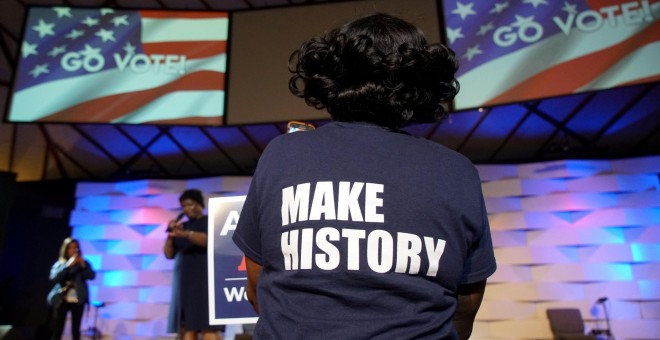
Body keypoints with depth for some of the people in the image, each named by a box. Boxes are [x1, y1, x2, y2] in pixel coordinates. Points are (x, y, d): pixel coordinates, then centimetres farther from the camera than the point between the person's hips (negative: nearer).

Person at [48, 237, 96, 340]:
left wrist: (83, 265, -22)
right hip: (61, 301, 0)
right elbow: (53, 278, -11)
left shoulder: (83, 263, 5)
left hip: (78, 301, 0)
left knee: (76, 329, 4)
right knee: (57, 330, 0)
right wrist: (68, 266, -19)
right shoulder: (59, 264, 5)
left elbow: (92, 276, -8)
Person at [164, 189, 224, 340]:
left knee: (208, 326, -11)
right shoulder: (182, 227, 16)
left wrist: (185, 234, -34)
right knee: (186, 327, 0)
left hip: (206, 279, -5)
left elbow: (209, 240, -19)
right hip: (185, 281, 5)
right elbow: (169, 254, 12)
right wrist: (170, 236, -4)